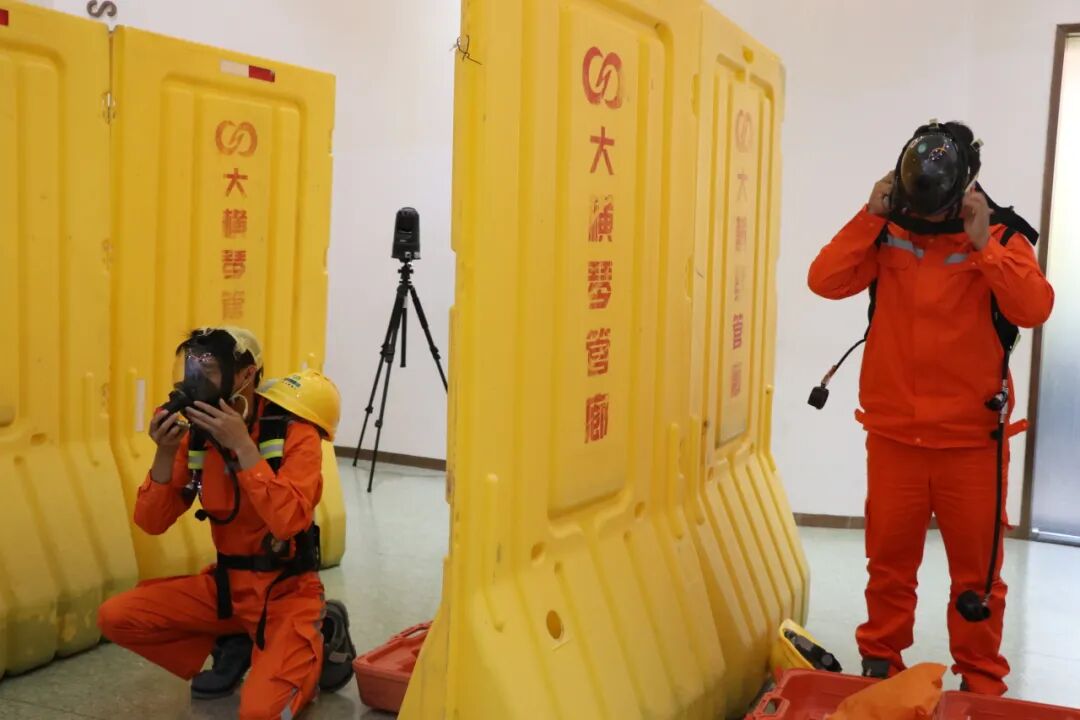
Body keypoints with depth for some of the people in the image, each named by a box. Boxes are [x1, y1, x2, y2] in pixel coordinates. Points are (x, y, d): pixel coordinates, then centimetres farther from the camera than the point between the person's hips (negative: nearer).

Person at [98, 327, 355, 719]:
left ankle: (321, 636, 6)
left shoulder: (294, 430, -18)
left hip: (286, 589, -6)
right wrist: (166, 453, -18)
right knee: (116, 617, -8)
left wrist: (242, 445, -31)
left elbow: (289, 521, -32)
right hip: (226, 583, 6)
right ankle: (232, 646, 10)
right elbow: (151, 522, -3)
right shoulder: (197, 435, -2)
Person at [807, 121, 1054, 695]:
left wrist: (982, 244, -22)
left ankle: (981, 681, 27)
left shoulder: (1002, 236, -2)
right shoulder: (887, 234, 1)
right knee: (889, 561, 13)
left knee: (976, 568, 10)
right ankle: (880, 664, 30)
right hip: (892, 434, 1)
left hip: (971, 439, -1)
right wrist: (869, 217, -16)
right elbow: (825, 281, -12)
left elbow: (1034, 308, -17)